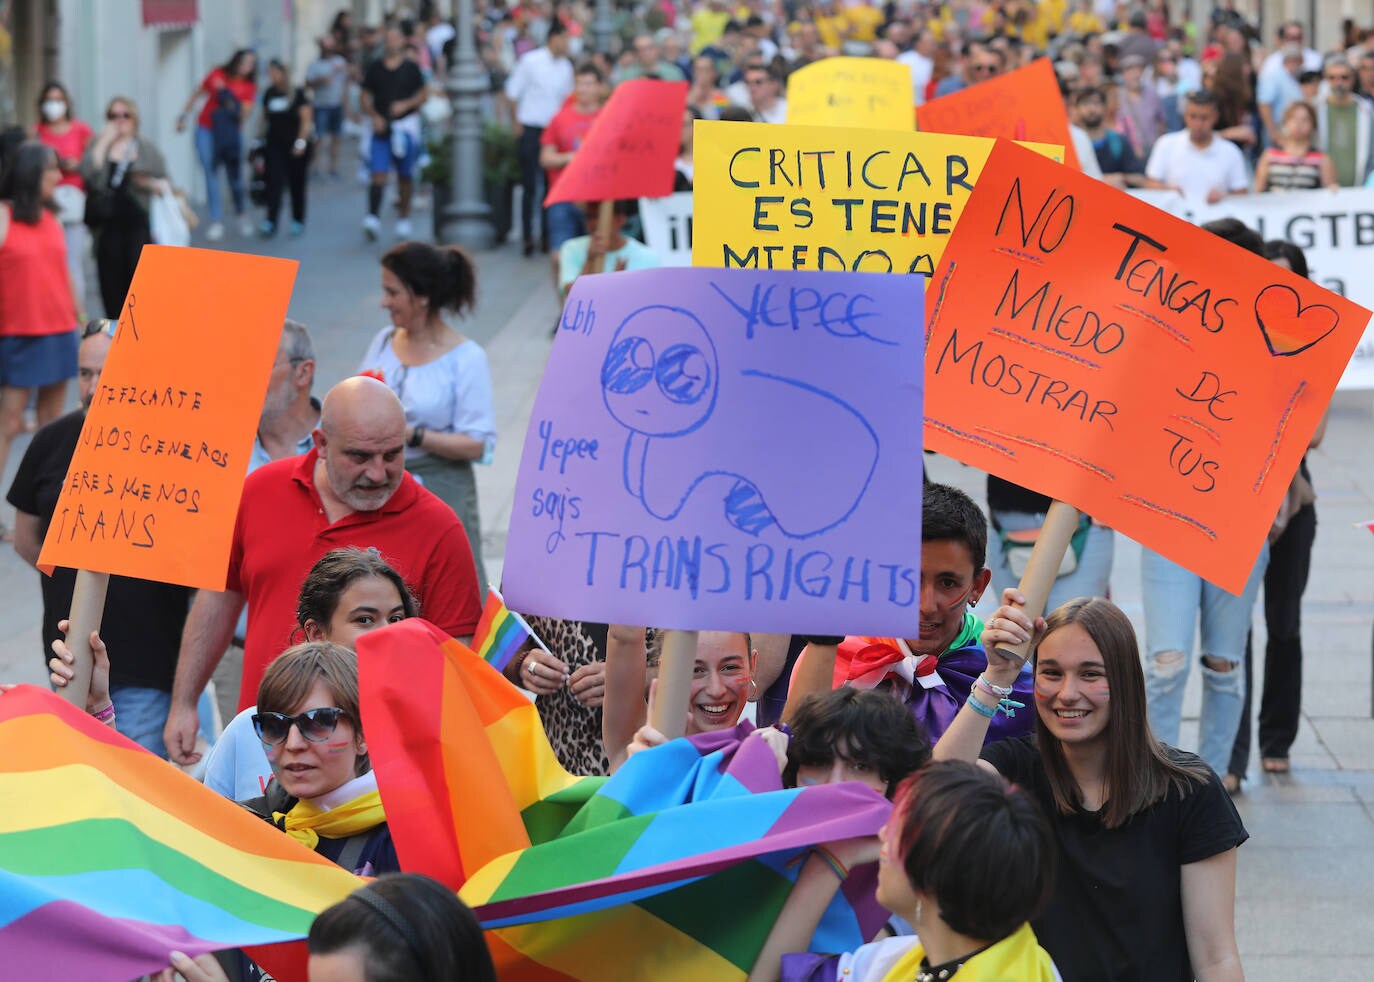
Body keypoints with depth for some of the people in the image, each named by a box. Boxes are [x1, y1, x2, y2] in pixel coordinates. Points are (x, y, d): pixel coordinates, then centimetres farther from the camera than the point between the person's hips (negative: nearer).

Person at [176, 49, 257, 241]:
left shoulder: (249, 88, -3)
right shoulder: (218, 75, -4)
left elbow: (244, 115, -13)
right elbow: (197, 94, 8)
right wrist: (184, 116, 10)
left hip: (231, 134, 1)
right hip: (207, 131, -1)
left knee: (235, 175, 2)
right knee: (211, 175, -7)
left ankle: (242, 213, 27)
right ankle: (216, 222, -5)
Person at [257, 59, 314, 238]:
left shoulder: (298, 94, -7)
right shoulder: (269, 94, 7)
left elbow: (306, 119, -9)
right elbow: (265, 118, 16)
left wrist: (301, 141, -16)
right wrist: (263, 138, 14)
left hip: (295, 148, -3)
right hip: (274, 146, 3)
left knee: (297, 185, 7)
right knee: (274, 182, -10)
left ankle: (298, 221, 21)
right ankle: (270, 222, -15)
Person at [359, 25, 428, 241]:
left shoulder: (411, 68, 3)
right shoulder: (375, 68, 5)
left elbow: (423, 93, 7)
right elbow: (364, 96, 9)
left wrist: (406, 104, -10)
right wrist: (374, 116, -6)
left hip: (405, 125, 0)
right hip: (381, 127, 0)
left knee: (405, 176, 8)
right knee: (378, 173, -12)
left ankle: (403, 219, 21)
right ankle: (373, 217, -19)